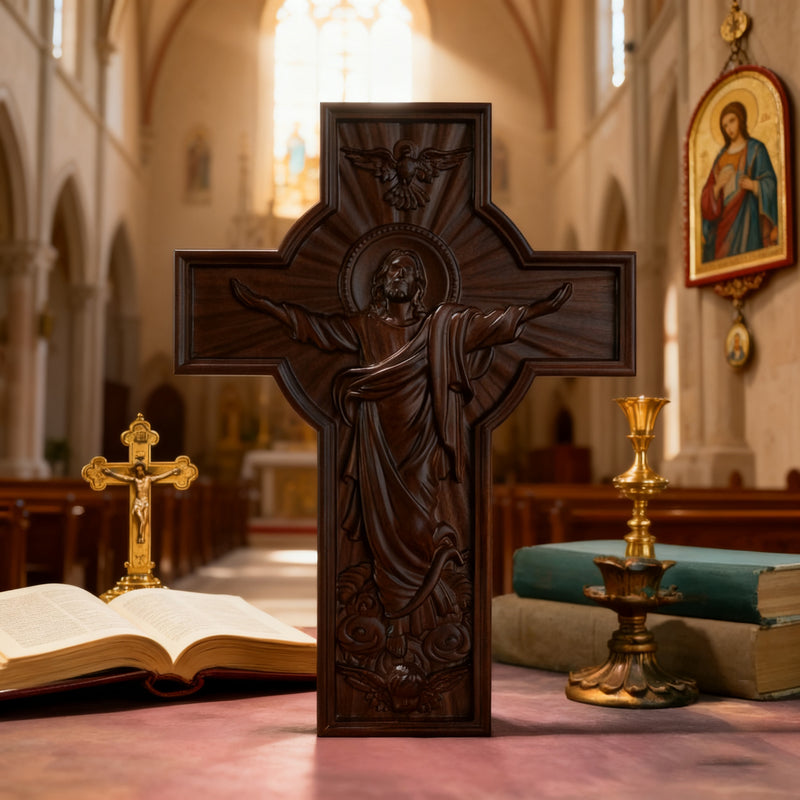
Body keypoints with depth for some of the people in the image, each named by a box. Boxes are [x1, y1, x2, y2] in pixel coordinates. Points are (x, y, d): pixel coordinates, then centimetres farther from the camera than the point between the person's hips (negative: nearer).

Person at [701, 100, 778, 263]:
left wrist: (753, 185, -23)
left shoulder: (756, 148, 4)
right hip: (723, 218, 5)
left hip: (745, 214, -5)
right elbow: (708, 193, 12)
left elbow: (770, 184, -4)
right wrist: (717, 186, -9)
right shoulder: (722, 155, 18)